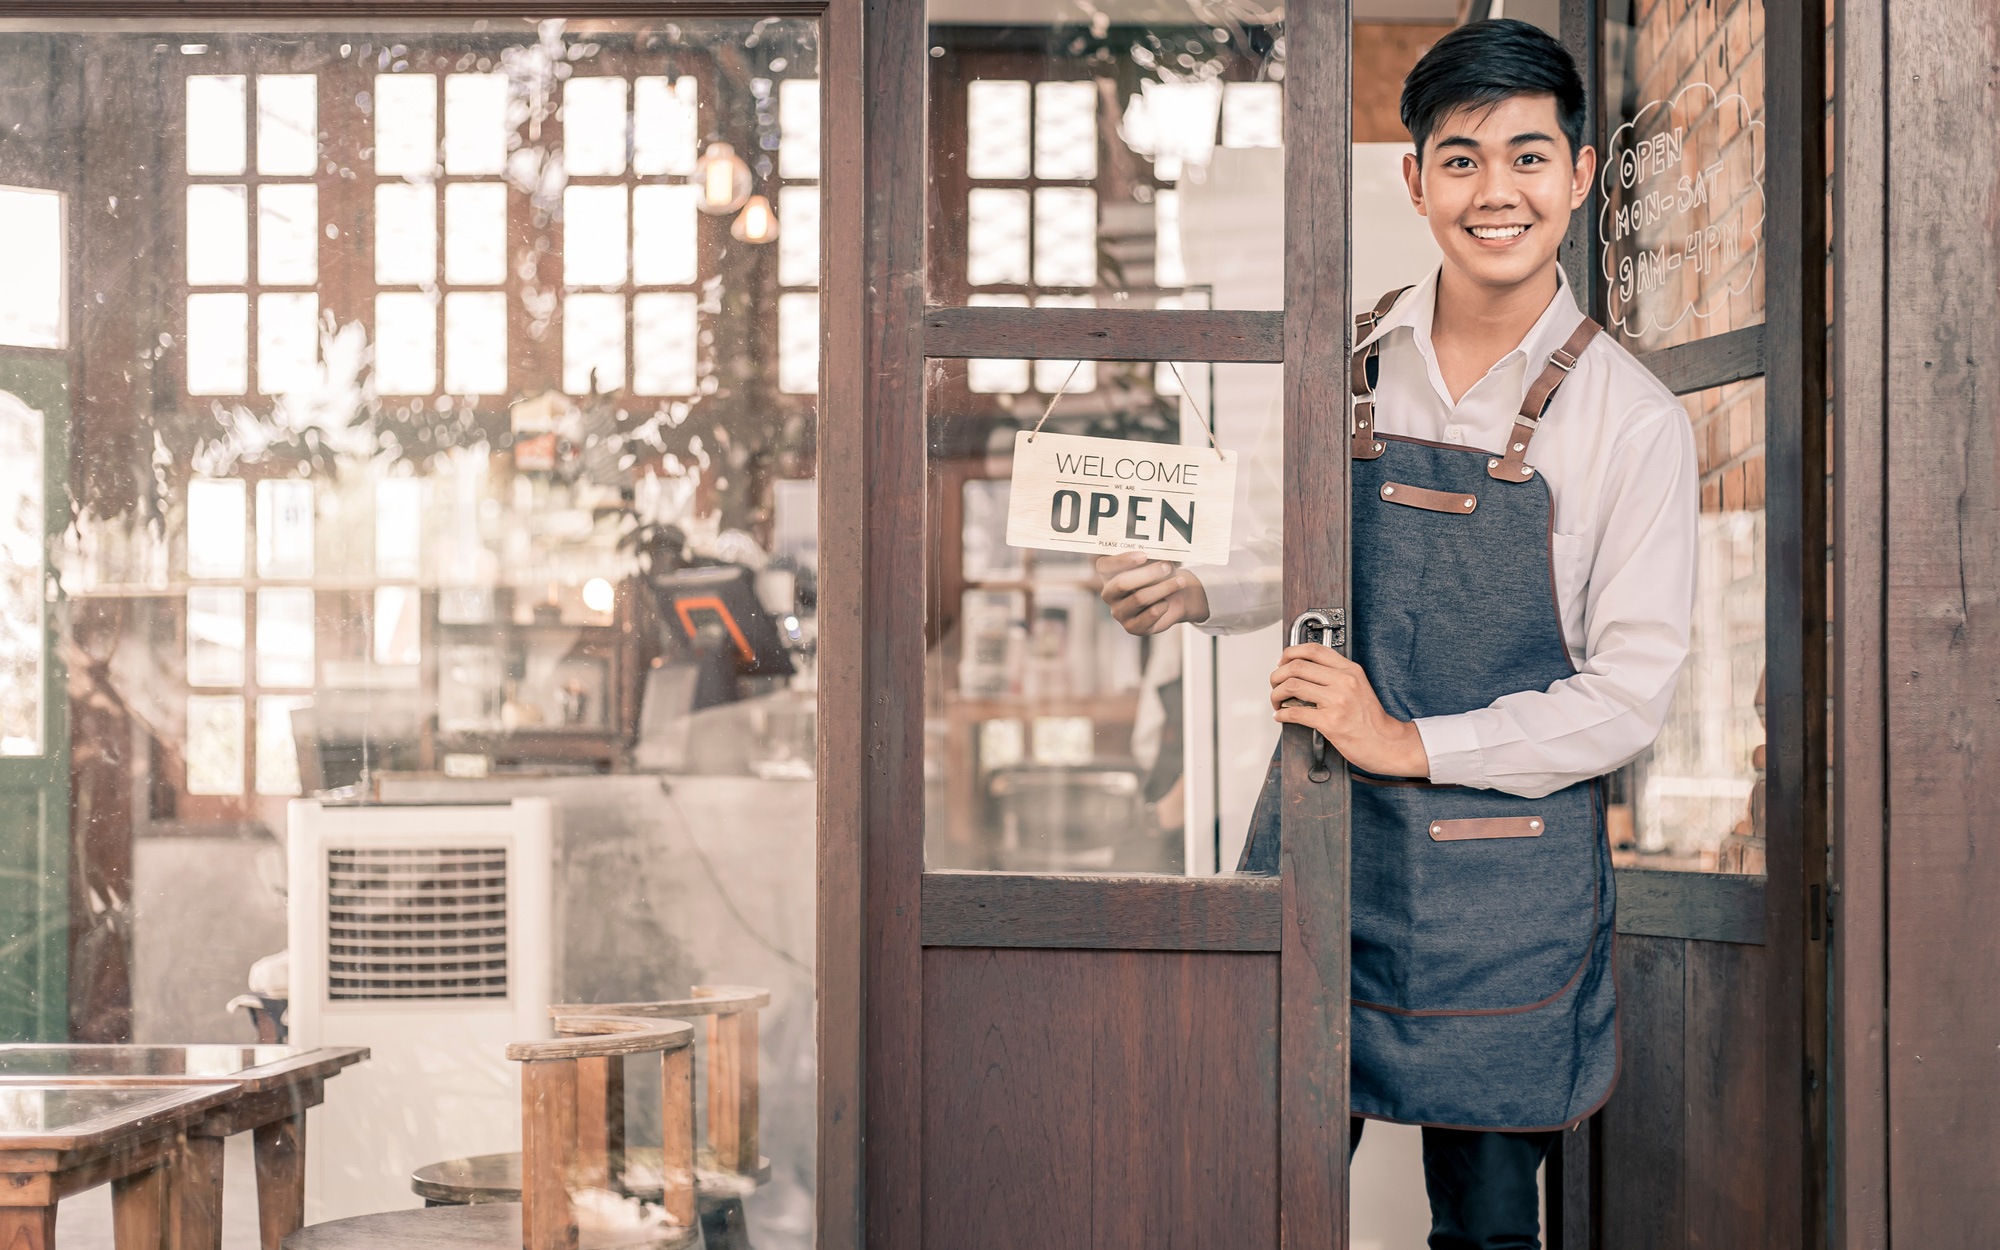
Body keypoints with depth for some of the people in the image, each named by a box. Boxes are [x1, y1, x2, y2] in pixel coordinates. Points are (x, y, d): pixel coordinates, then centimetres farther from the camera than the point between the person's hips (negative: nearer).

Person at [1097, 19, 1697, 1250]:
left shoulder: (1633, 419, -7)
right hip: (1316, 834, 3)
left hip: (1506, 881, -3)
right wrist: (1201, 594, 2)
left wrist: (1415, 745, -15)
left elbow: (1633, 688, -8)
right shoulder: (1350, 363, 4)